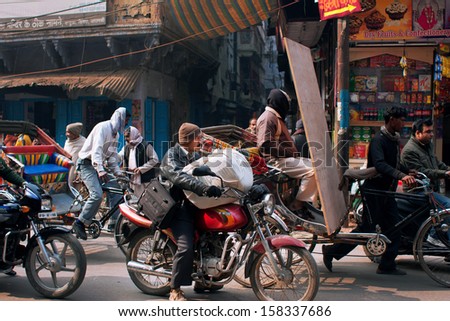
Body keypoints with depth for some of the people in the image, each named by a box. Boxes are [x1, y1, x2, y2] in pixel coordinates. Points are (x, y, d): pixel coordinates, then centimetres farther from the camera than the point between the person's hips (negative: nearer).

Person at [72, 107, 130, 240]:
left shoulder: (116, 134, 15)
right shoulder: (103, 127, -16)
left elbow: (113, 156, 18)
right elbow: (96, 149, -27)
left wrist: (118, 172, 6)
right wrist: (101, 170, -38)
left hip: (97, 164, 10)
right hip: (87, 163, -10)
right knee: (97, 194, -23)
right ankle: (79, 223, -15)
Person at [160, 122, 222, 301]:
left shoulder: (196, 157, 20)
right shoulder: (172, 155, -7)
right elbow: (179, 176, -26)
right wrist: (205, 188, -39)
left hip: (195, 203, 8)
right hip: (179, 206, -8)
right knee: (186, 247, -23)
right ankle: (175, 290, -11)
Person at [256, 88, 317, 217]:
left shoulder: (277, 118, 24)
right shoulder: (268, 118, -11)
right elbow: (264, 145, -23)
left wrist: (292, 152, 11)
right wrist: (287, 152, -18)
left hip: (284, 158, 11)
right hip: (276, 161, -11)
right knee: (312, 171, -24)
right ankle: (297, 205, -17)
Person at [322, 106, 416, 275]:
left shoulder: (394, 139, 13)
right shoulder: (378, 139, -16)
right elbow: (379, 164, -32)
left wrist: (409, 173, 9)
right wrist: (401, 175, -44)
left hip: (387, 191, 9)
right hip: (374, 190, -9)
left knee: (394, 228, 5)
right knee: (367, 228, -5)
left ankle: (387, 266, 13)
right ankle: (331, 250, 8)